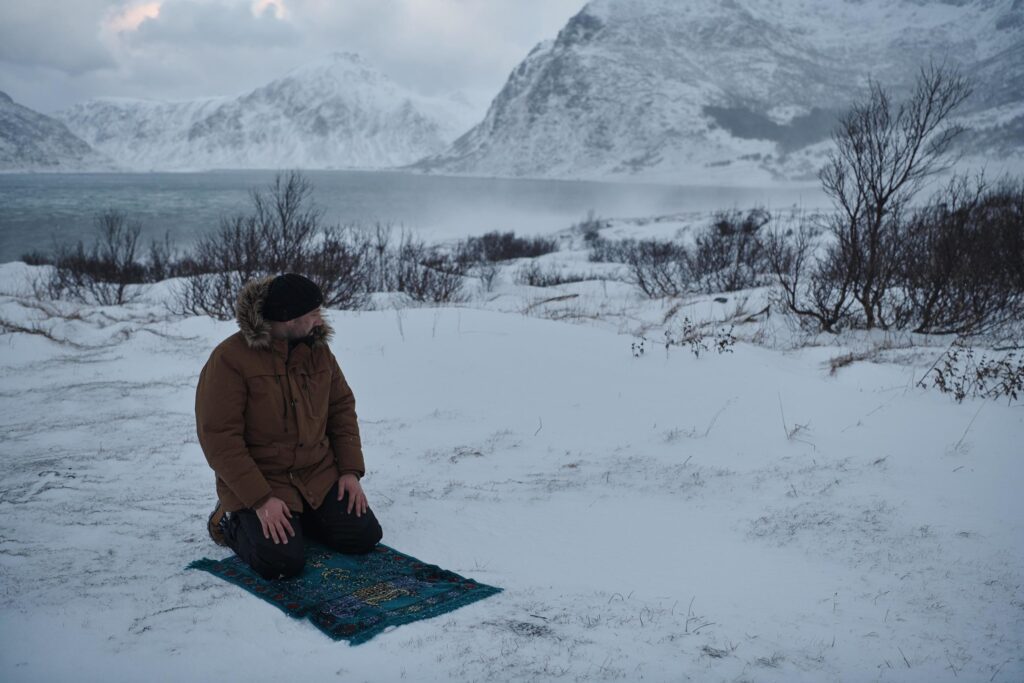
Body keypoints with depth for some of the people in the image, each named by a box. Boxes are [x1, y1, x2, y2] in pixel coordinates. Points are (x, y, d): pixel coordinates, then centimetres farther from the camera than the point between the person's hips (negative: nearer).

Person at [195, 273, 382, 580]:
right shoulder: (230, 358, -18)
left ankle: (299, 516, 21)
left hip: (319, 475, 6)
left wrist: (351, 470, -2)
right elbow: (219, 438, -20)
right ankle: (231, 520, 9)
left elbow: (342, 407, 9)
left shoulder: (318, 349, 1)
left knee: (363, 537, -5)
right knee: (283, 562, -22)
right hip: (257, 482, -5)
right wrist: (260, 500, -24)